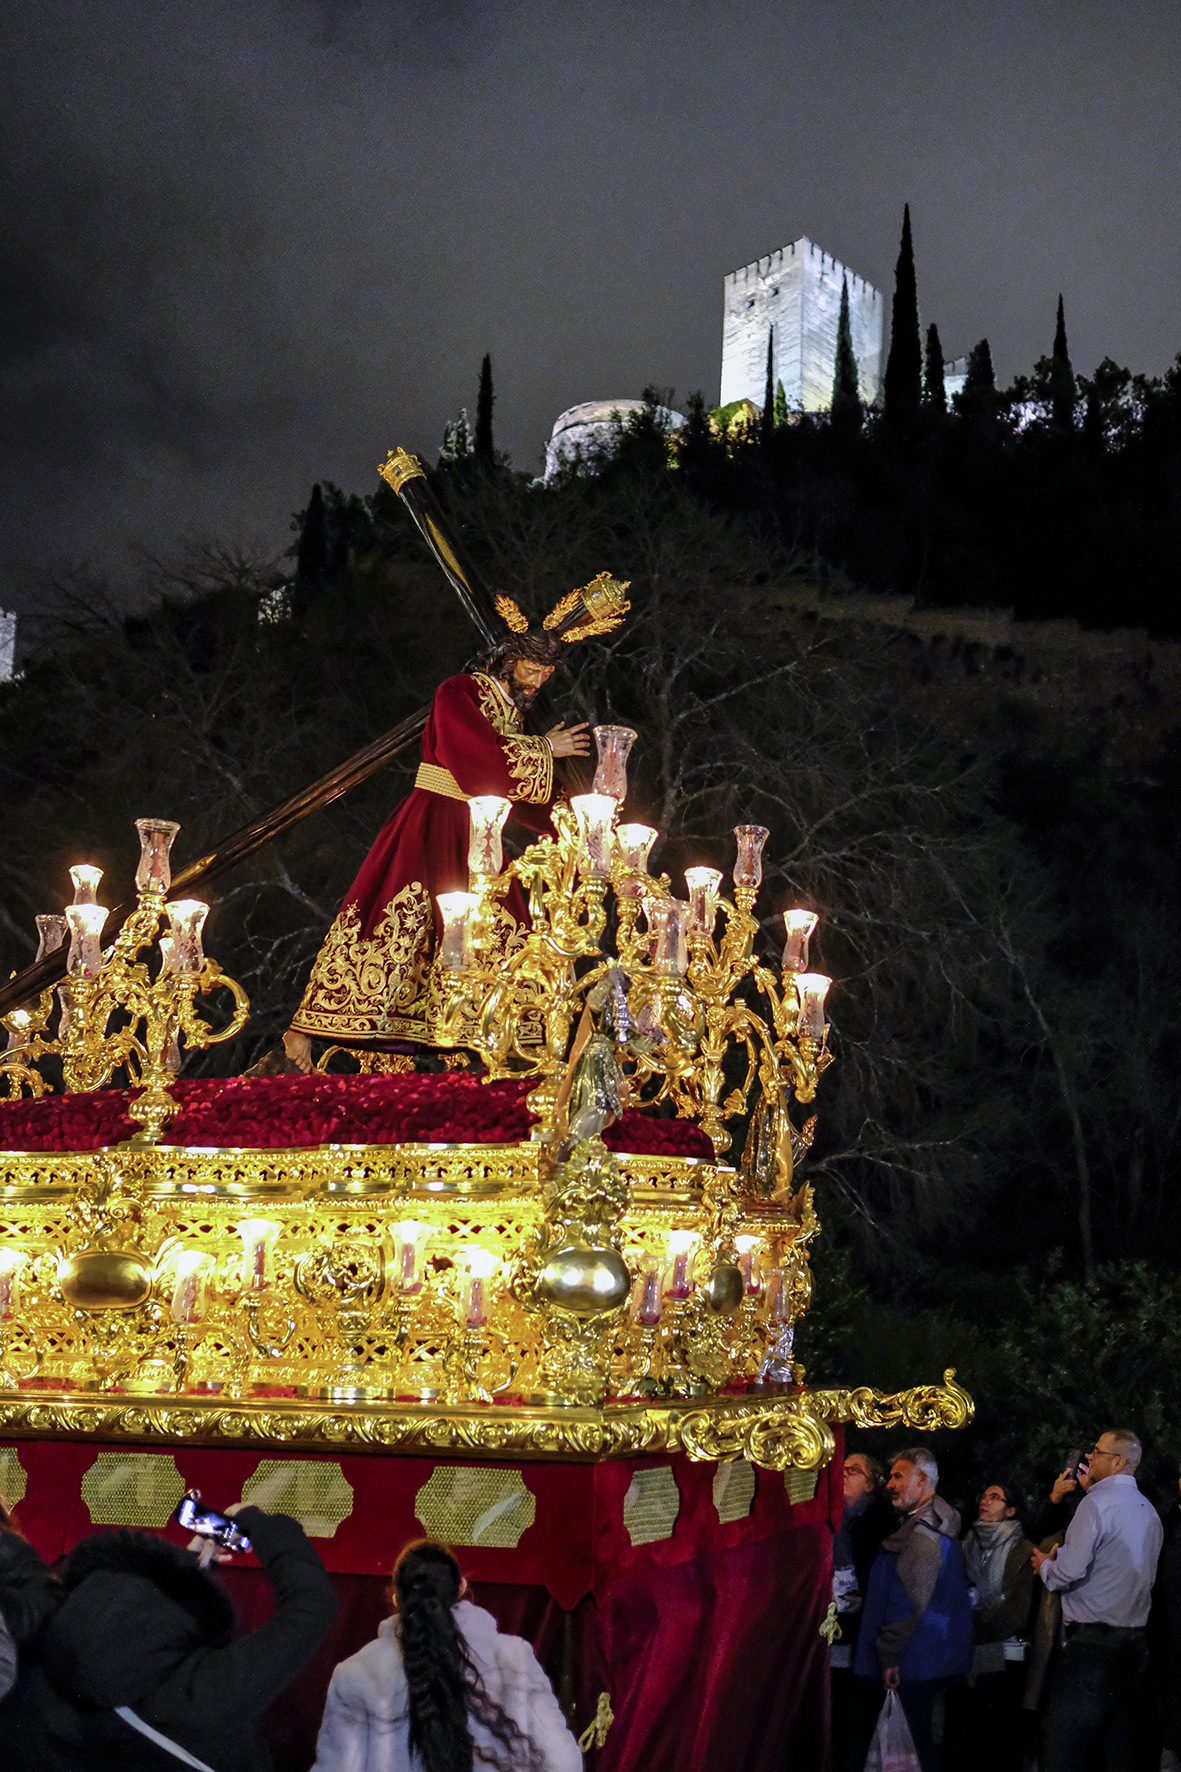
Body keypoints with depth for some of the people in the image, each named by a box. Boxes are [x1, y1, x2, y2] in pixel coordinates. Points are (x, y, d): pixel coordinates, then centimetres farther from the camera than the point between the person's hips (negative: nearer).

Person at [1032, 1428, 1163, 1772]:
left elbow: (1070, 1571, -17)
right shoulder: (1149, 1511, 15)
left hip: (1092, 1639, -8)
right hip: (1135, 1640, 8)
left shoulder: (1096, 1504, -11)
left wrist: (1045, 1565, 4)